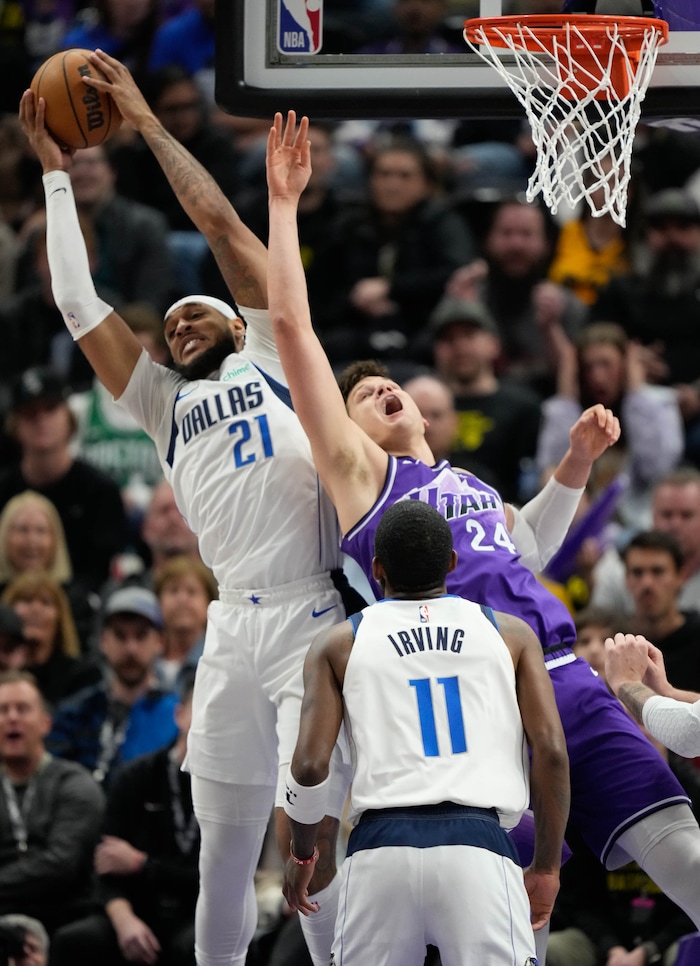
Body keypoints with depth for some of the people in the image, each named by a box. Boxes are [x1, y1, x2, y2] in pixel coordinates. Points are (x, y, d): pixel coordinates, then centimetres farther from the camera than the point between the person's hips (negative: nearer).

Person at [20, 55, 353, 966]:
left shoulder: (273, 359, 14)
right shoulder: (166, 405, 24)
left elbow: (219, 223, 12)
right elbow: (80, 305, 21)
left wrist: (146, 119, 19)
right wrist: (56, 174, 25)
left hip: (315, 619, -5)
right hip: (232, 631, 5)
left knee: (306, 840, -12)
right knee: (224, 847, 7)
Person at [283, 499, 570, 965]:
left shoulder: (338, 644, 14)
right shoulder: (511, 634, 15)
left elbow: (311, 765, 5)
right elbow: (551, 753, 6)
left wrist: (302, 855, 22)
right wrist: (546, 867, 14)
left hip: (381, 848, 1)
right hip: (478, 847, -1)